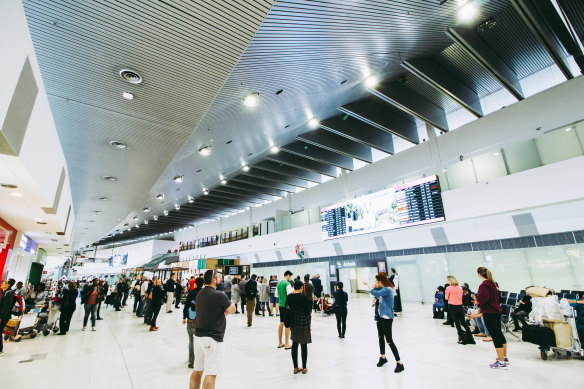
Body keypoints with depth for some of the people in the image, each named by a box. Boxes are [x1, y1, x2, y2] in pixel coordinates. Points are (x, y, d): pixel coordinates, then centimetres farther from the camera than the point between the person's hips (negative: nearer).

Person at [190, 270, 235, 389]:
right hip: (213, 339, -8)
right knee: (211, 374, -1)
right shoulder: (219, 295, -19)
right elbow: (232, 309, -7)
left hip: (198, 335, 8)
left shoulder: (199, 294, 6)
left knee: (197, 370, 19)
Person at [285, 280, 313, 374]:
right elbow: (308, 310, -12)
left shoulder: (289, 297, -2)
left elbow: (287, 309, 4)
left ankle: (296, 368, 21)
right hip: (303, 323, -4)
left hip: (293, 323, 5)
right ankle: (304, 368, 18)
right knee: (304, 345, 8)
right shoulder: (304, 296, -17)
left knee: (295, 344, 13)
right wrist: (311, 301, 1)